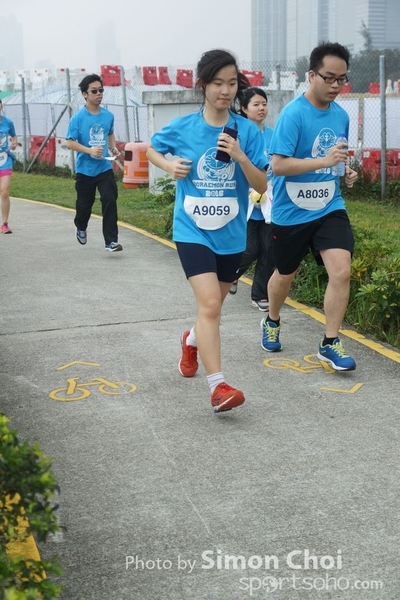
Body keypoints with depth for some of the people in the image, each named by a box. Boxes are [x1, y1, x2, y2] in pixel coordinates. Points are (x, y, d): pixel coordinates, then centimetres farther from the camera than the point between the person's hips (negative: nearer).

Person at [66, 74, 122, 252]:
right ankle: (81, 228, 44)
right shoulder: (78, 117, -11)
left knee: (110, 202, -11)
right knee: (84, 204, 13)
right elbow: (70, 143, -12)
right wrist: (90, 150, -25)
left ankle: (111, 241, -9)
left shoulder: (108, 116, 1)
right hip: (85, 170, -2)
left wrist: (113, 148, 2)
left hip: (105, 168, 2)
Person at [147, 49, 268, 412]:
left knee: (213, 306, 19)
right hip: (193, 231, -2)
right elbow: (152, 150, 15)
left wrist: (240, 156, -23)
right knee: (209, 304, -18)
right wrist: (170, 166, -6)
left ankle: (192, 341, 51)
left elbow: (262, 186, -7)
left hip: (231, 234, 3)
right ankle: (218, 386, -15)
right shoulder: (182, 128, -5)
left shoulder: (247, 131, -5)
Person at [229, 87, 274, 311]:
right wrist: (251, 191, -14)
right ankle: (232, 273, 28)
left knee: (269, 250, 4)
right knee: (250, 250, -4)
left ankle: (260, 295, 18)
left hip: (269, 203, 4)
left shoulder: (273, 135, 6)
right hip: (245, 203, -4)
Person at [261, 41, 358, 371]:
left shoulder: (341, 115, 4)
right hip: (291, 212, -4)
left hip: (330, 208, 4)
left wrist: (345, 171, 0)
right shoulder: (293, 114, -17)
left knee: (341, 271, -14)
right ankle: (272, 322, 45)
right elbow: (278, 165, -24)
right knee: (285, 274, 15)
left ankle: (330, 343, 0)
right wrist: (323, 161, -31)